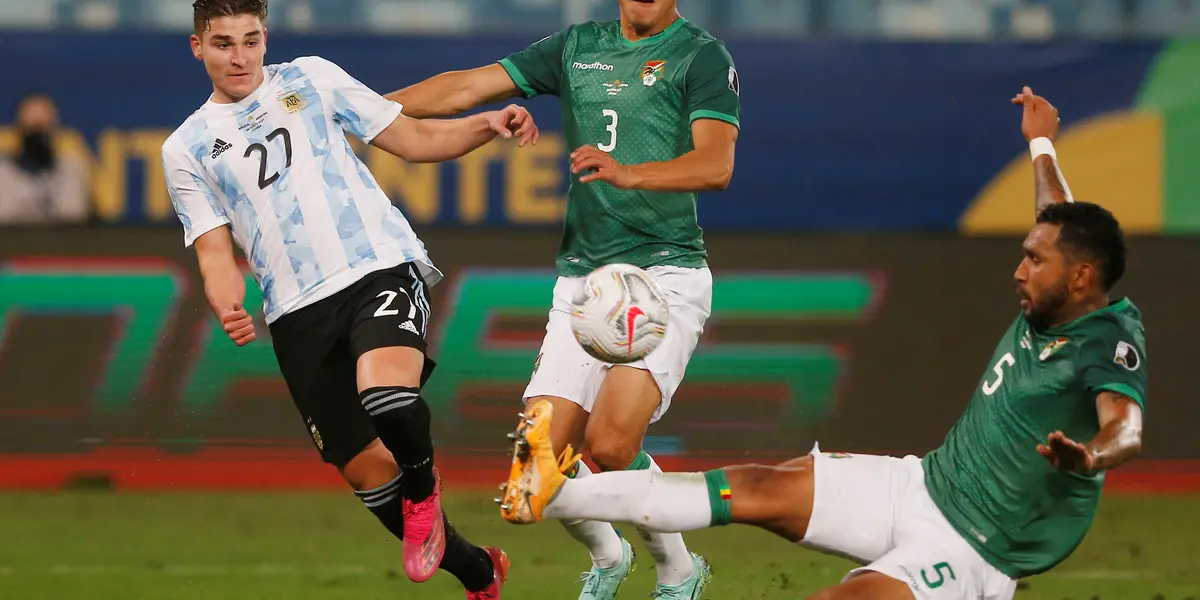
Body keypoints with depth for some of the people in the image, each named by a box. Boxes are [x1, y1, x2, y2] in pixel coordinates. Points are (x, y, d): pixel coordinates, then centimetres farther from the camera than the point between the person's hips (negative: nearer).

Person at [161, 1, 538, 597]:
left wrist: (487, 125, -2)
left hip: (380, 266, -2)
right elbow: (215, 252, 10)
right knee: (366, 468, -1)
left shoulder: (311, 78, 13)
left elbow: (413, 139, 15)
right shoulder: (186, 150, 14)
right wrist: (229, 308, -11)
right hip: (297, 312, 2)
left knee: (388, 402, -33)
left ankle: (422, 488, 0)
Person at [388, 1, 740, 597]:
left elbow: (716, 164, -15)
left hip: (666, 274, -5)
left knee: (610, 443, -22)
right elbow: (467, 87, 15)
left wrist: (628, 173, -32)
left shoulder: (702, 56, -1)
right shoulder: (578, 48, 15)